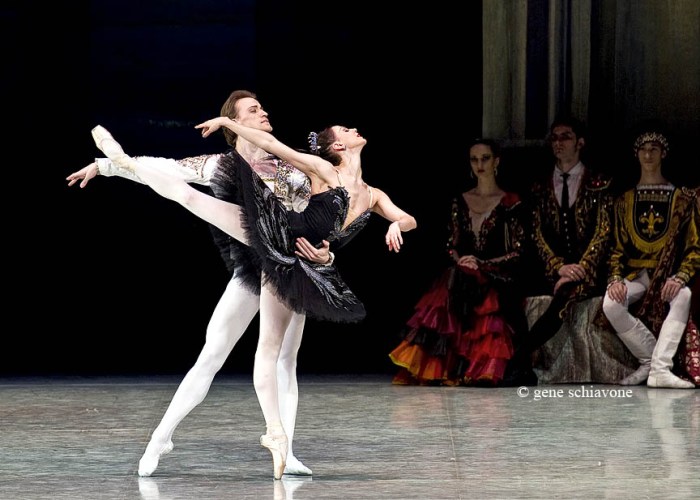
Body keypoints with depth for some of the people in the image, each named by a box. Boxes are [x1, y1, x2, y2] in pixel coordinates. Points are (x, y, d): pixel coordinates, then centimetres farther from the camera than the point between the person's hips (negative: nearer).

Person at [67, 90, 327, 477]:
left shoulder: (289, 170, 3)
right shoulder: (220, 167, 2)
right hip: (249, 271, -2)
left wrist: (322, 254, -18)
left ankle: (284, 453, 2)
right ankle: (160, 438, 2)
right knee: (210, 358, -5)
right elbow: (162, 168, 9)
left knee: (285, 361, 1)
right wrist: (103, 165, 12)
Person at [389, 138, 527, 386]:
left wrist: (482, 264, -10)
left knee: (485, 335, -25)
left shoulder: (511, 203, 3)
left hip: (494, 284, -2)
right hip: (459, 281, 2)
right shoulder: (460, 201, 16)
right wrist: (459, 260, -5)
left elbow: (517, 252, -1)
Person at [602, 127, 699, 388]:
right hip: (635, 275, 2)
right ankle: (651, 359, -17)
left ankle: (659, 369, -40)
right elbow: (617, 248, 10)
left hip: (669, 274, -2)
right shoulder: (625, 200, 14)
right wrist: (616, 279, -11)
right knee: (611, 303, -31)